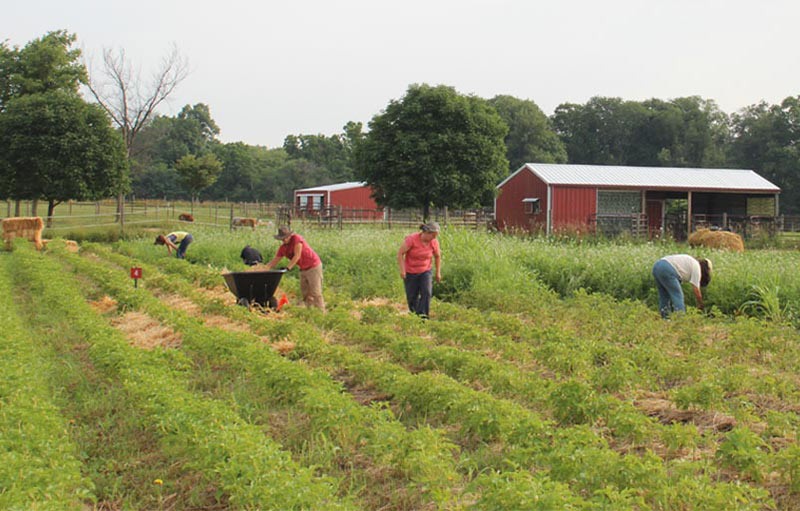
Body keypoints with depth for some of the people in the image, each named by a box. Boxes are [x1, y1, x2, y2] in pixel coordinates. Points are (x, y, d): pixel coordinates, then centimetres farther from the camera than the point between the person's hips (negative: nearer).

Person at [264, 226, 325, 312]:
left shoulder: (296, 238, -17)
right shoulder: (282, 248, 4)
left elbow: (297, 256, -23)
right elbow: (274, 261, 6)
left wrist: (288, 267, -27)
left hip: (314, 267, -8)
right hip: (303, 270, 8)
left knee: (315, 292, -12)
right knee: (305, 293, 6)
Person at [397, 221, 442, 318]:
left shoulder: (434, 242, -12)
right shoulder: (412, 239, -24)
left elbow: (437, 256, 6)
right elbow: (400, 253, -17)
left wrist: (438, 272, 10)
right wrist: (402, 270, -22)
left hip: (425, 271, 2)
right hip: (410, 273, -2)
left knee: (427, 292, -20)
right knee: (412, 297, 5)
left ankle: (422, 316, -19)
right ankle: (414, 315, 30)